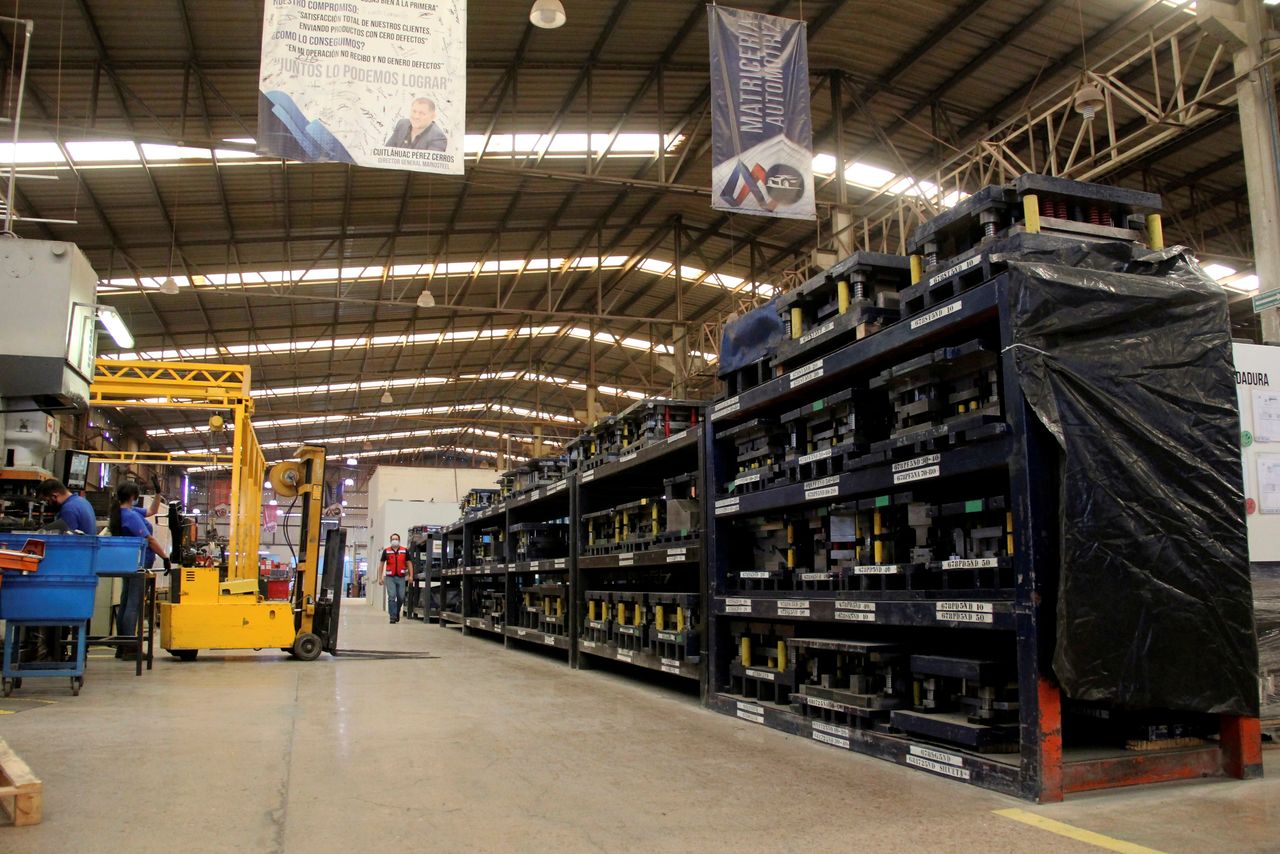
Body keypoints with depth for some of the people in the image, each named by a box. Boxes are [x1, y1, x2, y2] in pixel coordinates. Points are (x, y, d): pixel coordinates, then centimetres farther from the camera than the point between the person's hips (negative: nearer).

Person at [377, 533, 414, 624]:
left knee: (401, 597, 3)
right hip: (390, 577, -1)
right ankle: (392, 616, -3)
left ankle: (397, 612, 29)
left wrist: (411, 575, -2)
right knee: (391, 597, -8)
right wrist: (380, 577, 2)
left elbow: (409, 563, 8)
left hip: (401, 577, 1)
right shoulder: (386, 551, 4)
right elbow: (381, 564, 8)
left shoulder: (405, 551, 5)